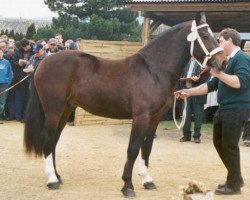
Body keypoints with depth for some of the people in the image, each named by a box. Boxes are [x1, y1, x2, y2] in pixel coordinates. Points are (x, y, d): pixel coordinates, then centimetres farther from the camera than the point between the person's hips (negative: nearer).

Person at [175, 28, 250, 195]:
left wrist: (219, 73, -23)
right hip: (225, 109, 10)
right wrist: (189, 92, 15)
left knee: (229, 145, -4)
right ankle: (236, 178, 26)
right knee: (219, 142, 15)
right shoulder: (229, 61, 18)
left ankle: (234, 184, 8)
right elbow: (212, 85, 21)